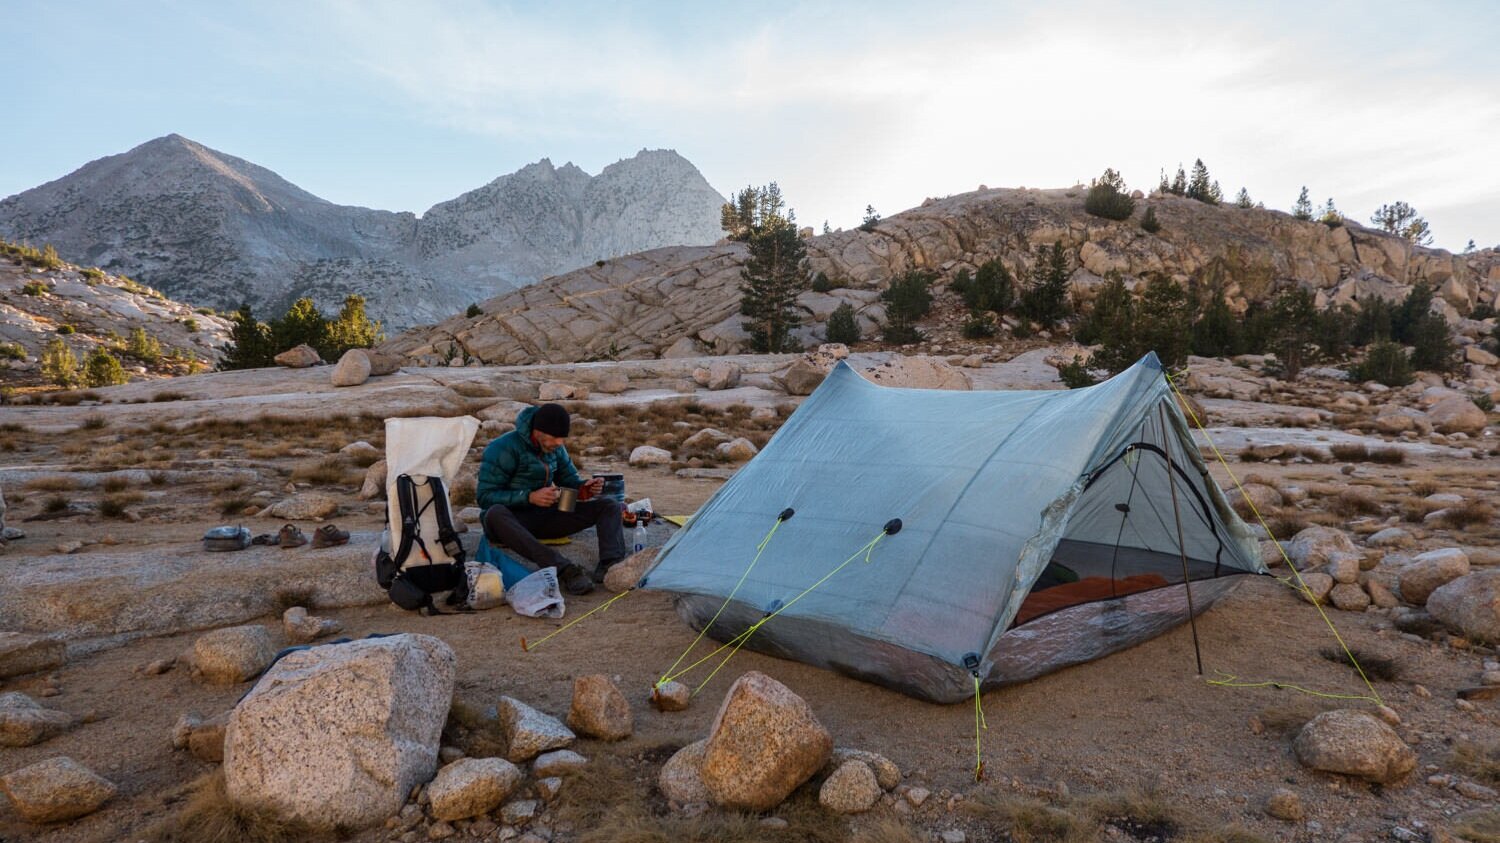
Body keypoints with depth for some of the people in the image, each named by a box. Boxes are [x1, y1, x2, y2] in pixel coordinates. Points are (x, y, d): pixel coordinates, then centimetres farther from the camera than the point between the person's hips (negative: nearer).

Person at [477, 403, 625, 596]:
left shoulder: (556, 448, 6)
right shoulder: (504, 449, -14)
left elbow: (570, 479, 17)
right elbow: (485, 497, -17)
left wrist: (585, 488, -9)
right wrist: (530, 497, -29)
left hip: (544, 518, 6)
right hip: (511, 522, -6)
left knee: (609, 505, -9)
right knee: (495, 513, -43)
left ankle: (610, 564, -38)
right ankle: (563, 568, -53)